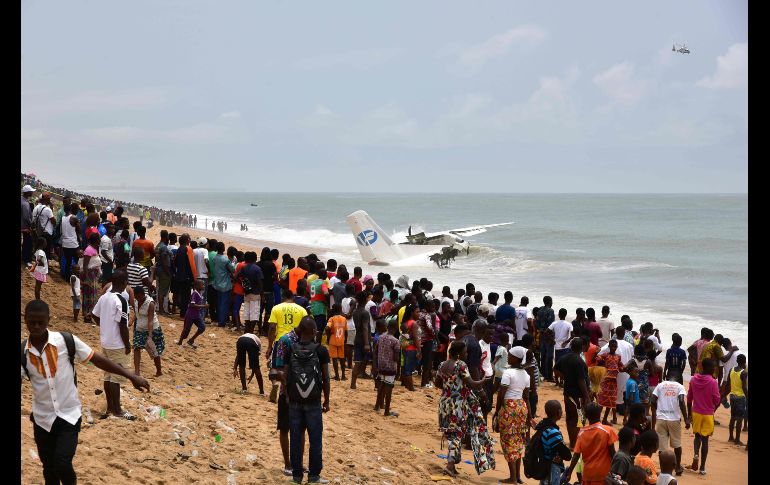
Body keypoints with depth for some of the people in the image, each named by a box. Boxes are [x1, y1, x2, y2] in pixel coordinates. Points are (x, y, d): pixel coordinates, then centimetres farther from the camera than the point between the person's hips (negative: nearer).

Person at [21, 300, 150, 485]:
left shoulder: (66, 341, -13)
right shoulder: (23, 353, -8)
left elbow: (97, 359, -6)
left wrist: (131, 376, -7)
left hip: (69, 415, -2)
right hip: (42, 419, 2)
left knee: (62, 464, -16)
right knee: (49, 470, 12)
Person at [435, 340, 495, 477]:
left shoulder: (442, 365, 6)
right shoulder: (461, 365, -15)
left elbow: (437, 383, 15)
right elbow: (471, 384, -18)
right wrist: (483, 381, -2)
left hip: (445, 403, 6)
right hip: (459, 403, -6)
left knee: (452, 434, 14)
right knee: (457, 433, 1)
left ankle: (452, 465, 16)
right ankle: (450, 464, -9)